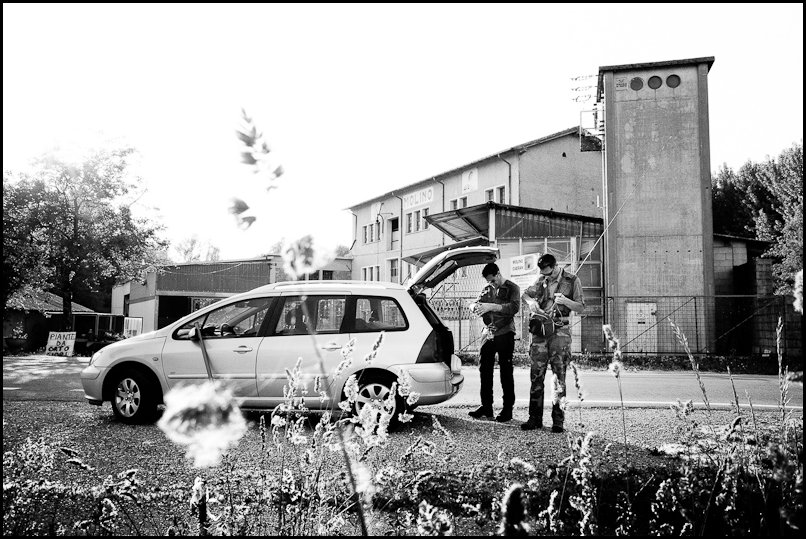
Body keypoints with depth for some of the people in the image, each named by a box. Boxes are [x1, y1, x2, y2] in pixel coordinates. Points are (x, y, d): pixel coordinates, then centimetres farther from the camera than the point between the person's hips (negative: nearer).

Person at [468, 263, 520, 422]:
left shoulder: (512, 288, -2)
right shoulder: (488, 289, 15)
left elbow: (515, 307, -18)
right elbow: (477, 304, 13)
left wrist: (491, 306, -27)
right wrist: (476, 307, -14)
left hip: (505, 334, -6)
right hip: (489, 333, 6)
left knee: (506, 372, -3)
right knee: (485, 370, 6)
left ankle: (508, 409, 3)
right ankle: (486, 406, 15)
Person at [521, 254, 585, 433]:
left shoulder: (572, 280, 1)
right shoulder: (541, 280, 10)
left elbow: (581, 308, 2)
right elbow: (526, 293, 24)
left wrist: (566, 301, -17)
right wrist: (531, 302, 1)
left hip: (560, 332, -3)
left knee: (559, 378, -2)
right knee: (536, 376, 2)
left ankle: (558, 420, 4)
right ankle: (535, 418, 9)